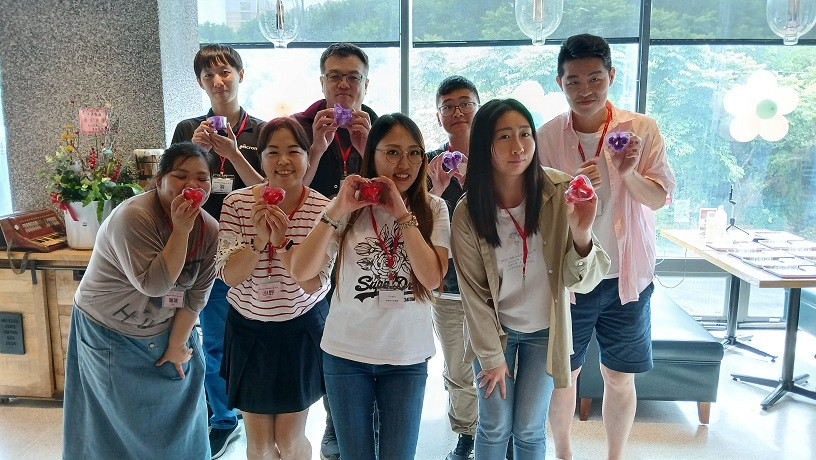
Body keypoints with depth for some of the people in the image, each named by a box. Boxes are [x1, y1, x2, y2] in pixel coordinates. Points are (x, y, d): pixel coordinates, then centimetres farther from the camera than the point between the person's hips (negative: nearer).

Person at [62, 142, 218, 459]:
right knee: (124, 424, 9)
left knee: (178, 416, 15)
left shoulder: (209, 229, -10)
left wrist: (177, 345, -7)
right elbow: (154, 284, -32)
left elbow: (197, 295, -7)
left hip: (169, 331, 5)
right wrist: (180, 230, -35)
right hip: (112, 335, -5)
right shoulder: (133, 217, -26)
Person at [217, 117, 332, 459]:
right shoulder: (237, 203, -10)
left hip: (302, 331, -1)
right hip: (248, 329, 1)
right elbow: (229, 276, -14)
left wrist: (283, 241, -31)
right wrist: (259, 239, -30)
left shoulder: (322, 209, -13)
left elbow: (315, 284, -18)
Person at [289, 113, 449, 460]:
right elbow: (301, 272, -14)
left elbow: (432, 278, -17)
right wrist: (336, 211, -22)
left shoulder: (433, 209, -3)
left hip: (407, 356, 0)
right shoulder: (351, 205, -5)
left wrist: (403, 215, -19)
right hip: (346, 353, 0)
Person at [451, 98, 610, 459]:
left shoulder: (560, 192, -20)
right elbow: (474, 294, -10)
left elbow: (580, 281, -20)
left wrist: (580, 234, -39)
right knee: (495, 427, 9)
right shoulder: (467, 214, -19)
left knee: (529, 430, 9)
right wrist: (492, 357, -5)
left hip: (544, 330, 0)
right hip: (493, 329, 0)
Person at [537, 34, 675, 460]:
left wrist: (629, 173, -25)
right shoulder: (547, 137, -7)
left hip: (627, 276, 1)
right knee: (564, 374, 13)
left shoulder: (642, 129, -6)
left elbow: (659, 199, -5)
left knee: (620, 378, 13)